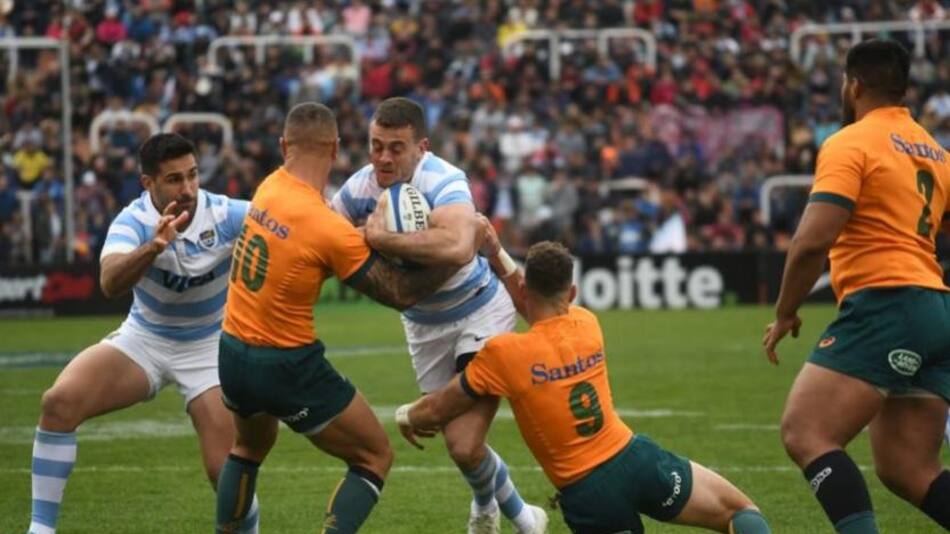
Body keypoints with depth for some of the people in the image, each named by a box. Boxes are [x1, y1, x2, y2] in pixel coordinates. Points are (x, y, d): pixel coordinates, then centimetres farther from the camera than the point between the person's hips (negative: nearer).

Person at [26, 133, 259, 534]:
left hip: (208, 347, -1)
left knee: (226, 470, -11)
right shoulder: (134, 222, -22)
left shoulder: (225, 215, -21)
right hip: (143, 339, 1)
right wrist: (152, 247, -57)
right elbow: (110, 283, -39)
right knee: (59, 401, -22)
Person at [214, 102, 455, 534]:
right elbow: (401, 294, -14)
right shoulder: (331, 230, -23)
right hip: (288, 368, -7)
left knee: (249, 447, 34)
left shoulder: (268, 188, -5)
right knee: (375, 457, 8)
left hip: (232, 354, 7)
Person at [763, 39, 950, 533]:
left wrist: (785, 313, -3)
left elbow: (813, 239, -14)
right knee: (907, 470, 8)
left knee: (805, 434, -11)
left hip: (884, 305, -8)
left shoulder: (850, 144, -5)